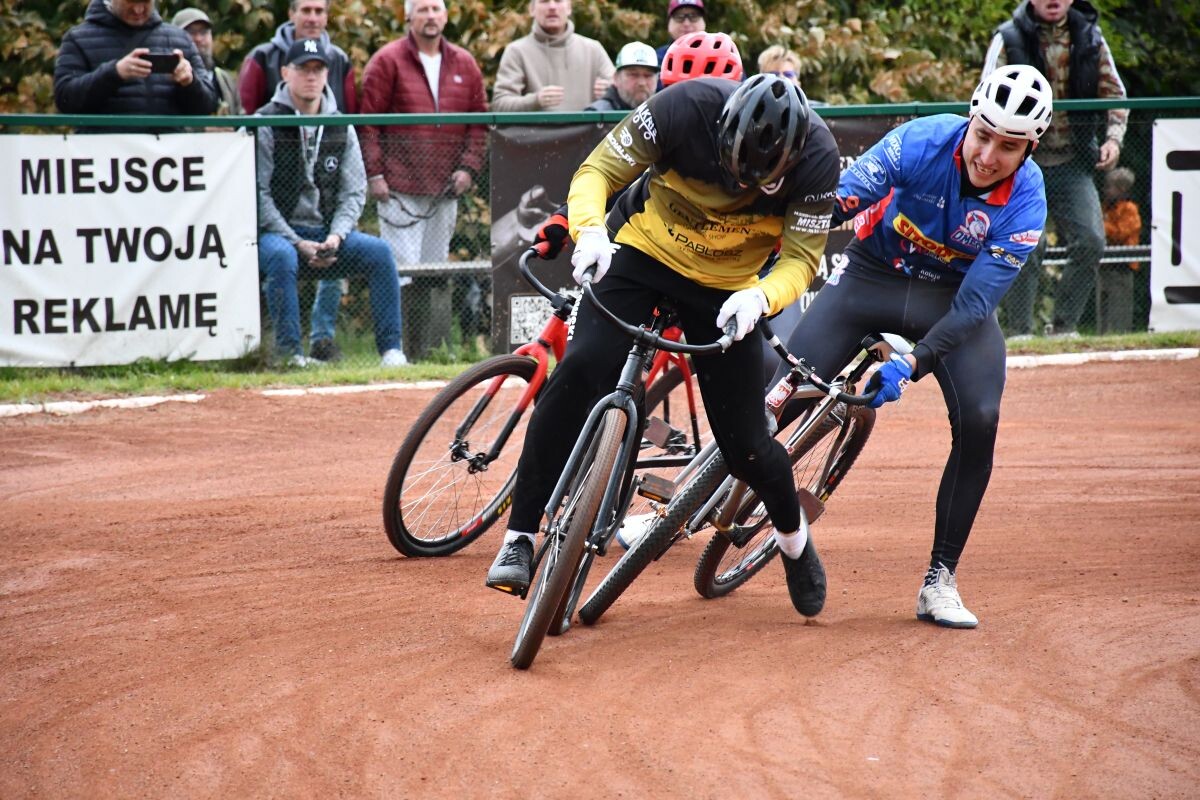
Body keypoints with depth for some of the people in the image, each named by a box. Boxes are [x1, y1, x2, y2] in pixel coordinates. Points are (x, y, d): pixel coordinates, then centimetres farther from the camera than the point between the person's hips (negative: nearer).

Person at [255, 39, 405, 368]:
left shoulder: (341, 128, 11)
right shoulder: (265, 126, -3)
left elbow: (354, 192, 9)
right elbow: (258, 195, -9)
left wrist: (336, 236, -10)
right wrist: (298, 243, -17)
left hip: (326, 233, 4)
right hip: (275, 233, -4)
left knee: (378, 251, -18)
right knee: (281, 256, -37)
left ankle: (390, 349, -17)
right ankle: (288, 351, -32)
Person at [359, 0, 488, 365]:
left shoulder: (464, 64, 12)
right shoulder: (387, 61, 0)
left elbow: (480, 121, 15)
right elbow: (367, 121, -2)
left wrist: (469, 167, 3)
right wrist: (374, 173, -9)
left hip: (446, 189, 4)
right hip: (399, 188, -4)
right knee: (402, 268, -10)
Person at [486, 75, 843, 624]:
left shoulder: (817, 154, -24)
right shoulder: (691, 106, -29)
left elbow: (802, 257, -19)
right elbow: (596, 171, -21)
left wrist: (761, 297, -41)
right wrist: (590, 230, -42)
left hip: (727, 289, 1)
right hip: (643, 252, -1)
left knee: (745, 444, -3)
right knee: (580, 371, -26)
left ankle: (792, 536, 32)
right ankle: (519, 539, -17)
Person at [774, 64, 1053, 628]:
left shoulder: (1025, 203, -24)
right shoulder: (920, 143, -25)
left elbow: (973, 306, -25)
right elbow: (834, 204, -26)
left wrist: (911, 365, -36)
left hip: (956, 300, 0)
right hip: (874, 277, 0)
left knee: (979, 421, -21)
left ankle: (939, 581, -8)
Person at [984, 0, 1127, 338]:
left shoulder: (1090, 38, 6)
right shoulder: (1008, 39, -3)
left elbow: (1114, 93, 14)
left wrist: (1113, 138, -1)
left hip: (1073, 163, 3)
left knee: (1091, 242, -8)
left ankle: (1064, 327, 6)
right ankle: (1019, 332, 0)